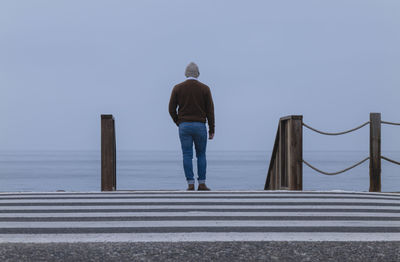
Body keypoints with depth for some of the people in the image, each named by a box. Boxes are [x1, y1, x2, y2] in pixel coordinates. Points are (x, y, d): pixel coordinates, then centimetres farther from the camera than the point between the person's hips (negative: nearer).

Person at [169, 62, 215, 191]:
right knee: (201, 155, 9)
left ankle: (190, 184, -4)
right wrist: (212, 129, 4)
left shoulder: (178, 88, 3)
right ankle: (202, 184, 6)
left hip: (184, 126, 0)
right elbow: (210, 110, 0)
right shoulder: (204, 88, 1)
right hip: (200, 126, 0)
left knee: (187, 155, 1)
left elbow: (171, 109, 1)